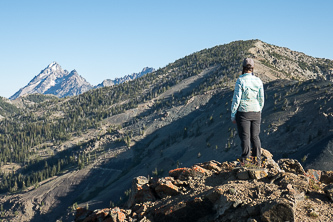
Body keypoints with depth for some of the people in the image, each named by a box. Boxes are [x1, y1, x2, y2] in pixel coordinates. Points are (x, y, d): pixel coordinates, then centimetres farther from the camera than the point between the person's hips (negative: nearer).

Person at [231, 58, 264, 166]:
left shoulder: (240, 80, -11)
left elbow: (236, 99, -12)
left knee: (245, 137, -2)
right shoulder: (258, 81, 2)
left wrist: (233, 115, -5)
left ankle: (246, 160, -4)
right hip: (256, 112, 4)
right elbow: (261, 99, 7)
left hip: (243, 112, -4)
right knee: (255, 136, 11)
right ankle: (257, 160, 13)